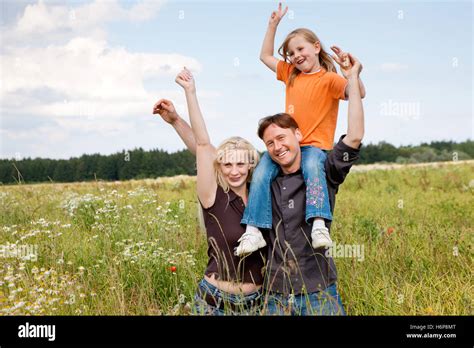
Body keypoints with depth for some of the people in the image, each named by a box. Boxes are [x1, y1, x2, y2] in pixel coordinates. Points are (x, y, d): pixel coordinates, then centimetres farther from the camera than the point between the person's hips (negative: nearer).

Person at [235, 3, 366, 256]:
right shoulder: (290, 74, 20)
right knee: (262, 171, -23)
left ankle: (318, 225, -50)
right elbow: (265, 56, 33)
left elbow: (357, 93, -16)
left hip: (315, 145, -5)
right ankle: (253, 230, -30)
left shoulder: (329, 79, -1)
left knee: (312, 166, -39)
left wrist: (350, 70, -32)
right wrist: (273, 25, 27)